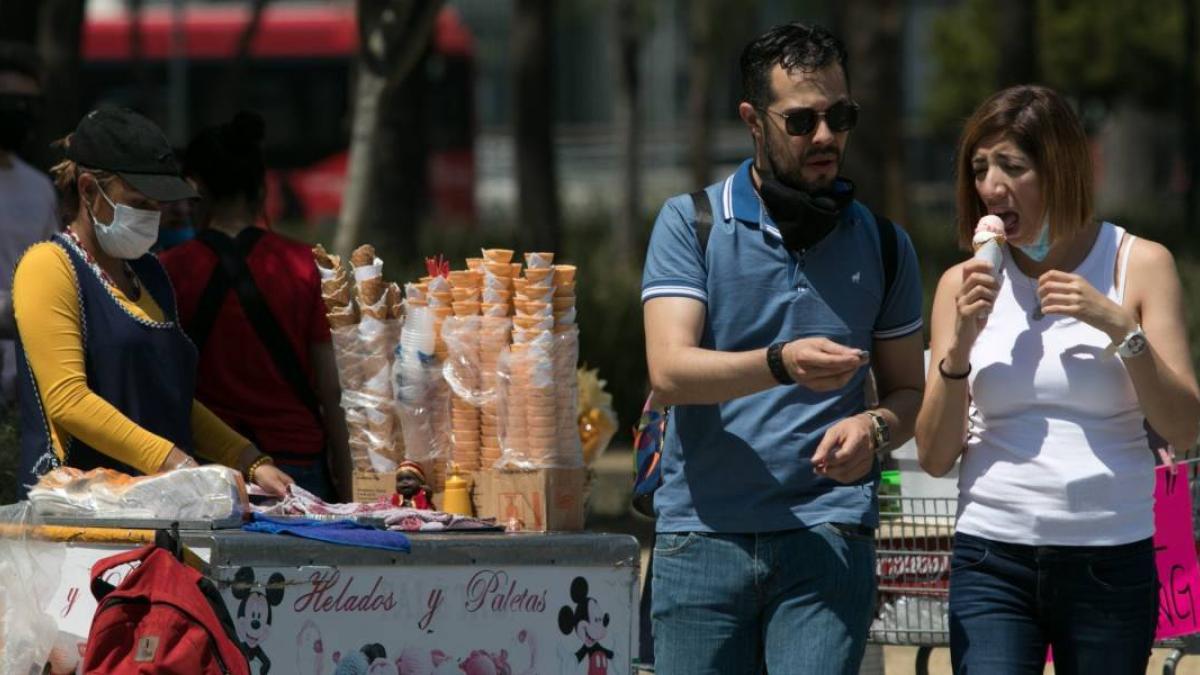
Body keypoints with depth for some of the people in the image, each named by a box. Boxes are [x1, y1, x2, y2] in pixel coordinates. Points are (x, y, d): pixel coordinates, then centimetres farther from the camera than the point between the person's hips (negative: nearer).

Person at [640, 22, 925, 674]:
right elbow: (669, 370, -9)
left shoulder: (883, 245, 12)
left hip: (827, 533, 1)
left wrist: (873, 427, -9)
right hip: (703, 533, -1)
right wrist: (782, 365, -27)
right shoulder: (690, 223, 3)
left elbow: (907, 389, 16)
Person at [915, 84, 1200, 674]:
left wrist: (1120, 326, -14)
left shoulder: (1139, 265, 3)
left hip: (1111, 558, 0)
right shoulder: (965, 284, 7)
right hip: (992, 559, 0)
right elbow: (934, 457, 5)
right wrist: (960, 343, -9)